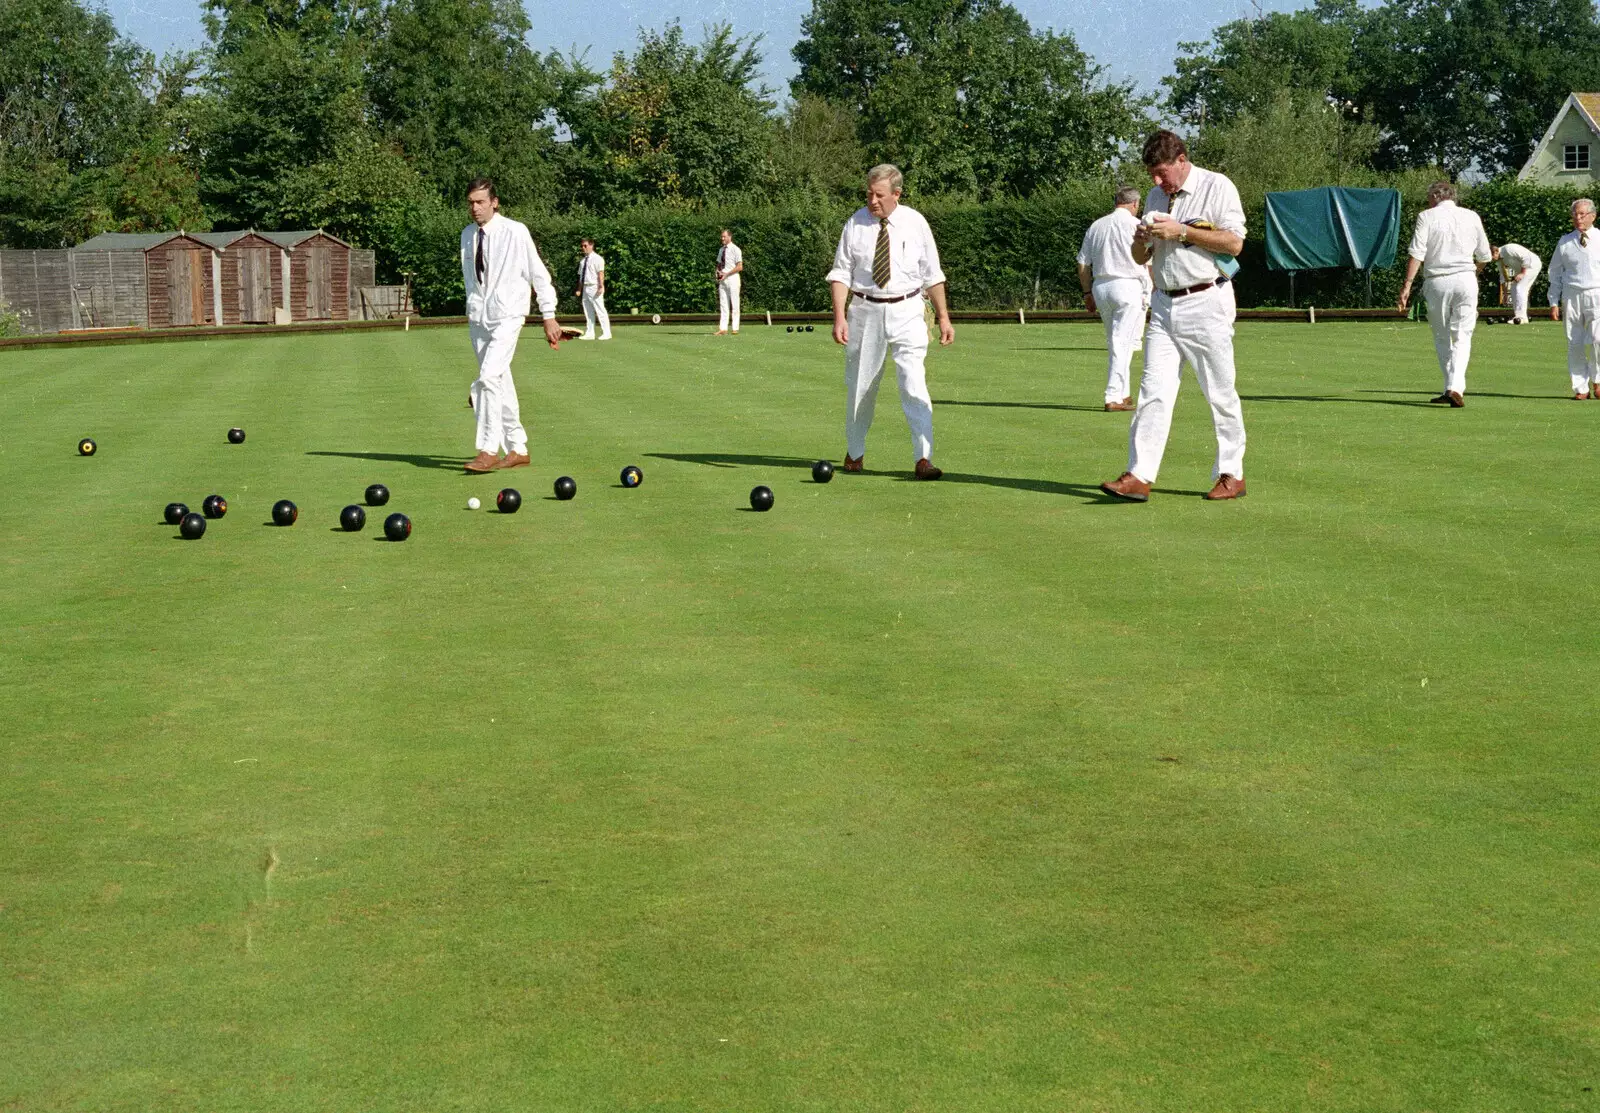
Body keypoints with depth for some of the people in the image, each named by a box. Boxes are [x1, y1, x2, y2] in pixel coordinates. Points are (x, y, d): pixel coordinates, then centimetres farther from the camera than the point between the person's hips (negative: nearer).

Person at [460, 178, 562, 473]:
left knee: (489, 377, -19)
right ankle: (517, 449, 17)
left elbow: (538, 273, -5)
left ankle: (488, 451, -16)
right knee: (500, 382, 9)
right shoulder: (467, 235, 7)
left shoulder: (515, 232, -10)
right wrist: (472, 309, 16)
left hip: (507, 315, -6)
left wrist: (548, 316, -3)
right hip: (478, 317, 6)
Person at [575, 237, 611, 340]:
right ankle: (589, 334, 12)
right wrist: (579, 289, 12)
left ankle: (606, 333, -6)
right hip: (585, 288, 8)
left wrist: (601, 287, -21)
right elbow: (581, 276, 18)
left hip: (594, 288, -8)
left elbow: (601, 273, -13)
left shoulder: (597, 258, -5)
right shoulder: (583, 260, 16)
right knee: (588, 311, 9)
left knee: (600, 310, -7)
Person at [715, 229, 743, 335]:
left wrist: (726, 274, -15)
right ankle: (723, 329, 1)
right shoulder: (721, 250, 14)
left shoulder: (735, 249, -7)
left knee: (734, 304, -4)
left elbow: (740, 267, -11)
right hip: (722, 279, 7)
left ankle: (735, 328, -3)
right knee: (723, 304, 3)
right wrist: (718, 271, 2)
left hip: (732, 278, -7)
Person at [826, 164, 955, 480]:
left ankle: (924, 459, -14)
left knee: (914, 383, -13)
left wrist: (943, 317, 4)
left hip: (906, 313, -1)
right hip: (865, 311, 1)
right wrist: (839, 317, -11)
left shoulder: (915, 223, -2)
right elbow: (841, 273, -1)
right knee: (859, 385, 11)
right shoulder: (856, 224, -2)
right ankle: (855, 451, 31)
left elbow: (932, 275, 5)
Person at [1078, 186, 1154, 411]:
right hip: (1129, 286, -6)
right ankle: (1113, 397, -10)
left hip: (1100, 287, 6)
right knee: (1123, 343, -5)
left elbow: (1082, 262, 12)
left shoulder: (1096, 226, 12)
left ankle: (1123, 394, 19)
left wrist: (1087, 292, 18)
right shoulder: (1135, 225, -5)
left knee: (1115, 342, 15)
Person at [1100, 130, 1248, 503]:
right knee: (1154, 391, -3)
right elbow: (1141, 258, 20)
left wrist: (1181, 232, -17)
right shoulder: (1155, 196, 16)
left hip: (1205, 302, -6)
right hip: (1164, 304, 6)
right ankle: (1139, 476, -8)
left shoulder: (1216, 187, -3)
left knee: (1221, 393, 0)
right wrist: (1141, 241, -3)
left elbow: (1234, 242, -13)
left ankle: (1232, 474, 11)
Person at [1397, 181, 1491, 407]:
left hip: (1436, 281, -1)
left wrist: (1407, 285, -10)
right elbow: (1484, 257, 15)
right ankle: (1455, 387, -17)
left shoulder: (1427, 216, 1)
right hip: (1465, 280, 1)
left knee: (1442, 338, 12)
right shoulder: (1471, 217, 10)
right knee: (1462, 337, 1)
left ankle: (1453, 387, 12)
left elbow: (1417, 253, -9)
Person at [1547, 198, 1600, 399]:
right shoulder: (1565, 242, 9)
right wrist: (1554, 303, 6)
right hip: (1571, 297, 2)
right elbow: (1555, 274, 12)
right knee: (1575, 344, 0)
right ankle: (1580, 388, 8)